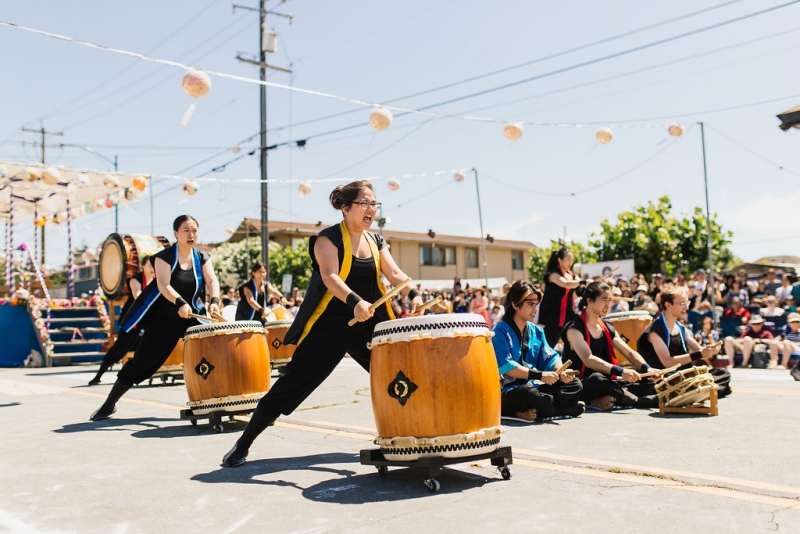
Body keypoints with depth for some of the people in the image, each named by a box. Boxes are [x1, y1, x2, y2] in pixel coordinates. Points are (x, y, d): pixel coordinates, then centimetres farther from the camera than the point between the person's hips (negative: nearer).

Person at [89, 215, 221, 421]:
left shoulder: (203, 258, 0)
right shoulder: (164, 256, -11)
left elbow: (212, 281, -11)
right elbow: (163, 285, -25)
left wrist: (214, 301, -32)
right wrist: (180, 303, -42)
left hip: (192, 317, 3)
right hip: (163, 318, -3)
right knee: (141, 360, 2)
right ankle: (109, 404, 18)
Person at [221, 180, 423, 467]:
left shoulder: (376, 241, 10)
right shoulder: (328, 238, -9)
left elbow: (395, 273, 0)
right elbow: (330, 276, -24)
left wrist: (413, 294, -21)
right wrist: (355, 301, -42)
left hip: (369, 325, 6)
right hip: (329, 325, -5)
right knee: (294, 383, -3)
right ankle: (244, 443, 9)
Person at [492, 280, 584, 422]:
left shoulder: (537, 331, 13)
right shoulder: (501, 332, -9)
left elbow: (550, 358, 7)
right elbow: (505, 367, -19)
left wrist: (562, 371, -16)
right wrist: (540, 375, -26)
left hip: (533, 386, 8)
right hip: (507, 393, -7)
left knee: (575, 385, -5)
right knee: (528, 393, -38)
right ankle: (566, 408, -14)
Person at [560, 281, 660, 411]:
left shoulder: (608, 327, 14)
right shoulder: (575, 328, -10)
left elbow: (630, 353, 8)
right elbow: (588, 359, -25)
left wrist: (647, 369, -13)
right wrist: (620, 372, -38)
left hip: (604, 385, 7)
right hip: (579, 386, -7)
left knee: (649, 383, -10)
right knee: (597, 379, -39)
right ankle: (646, 401, -22)